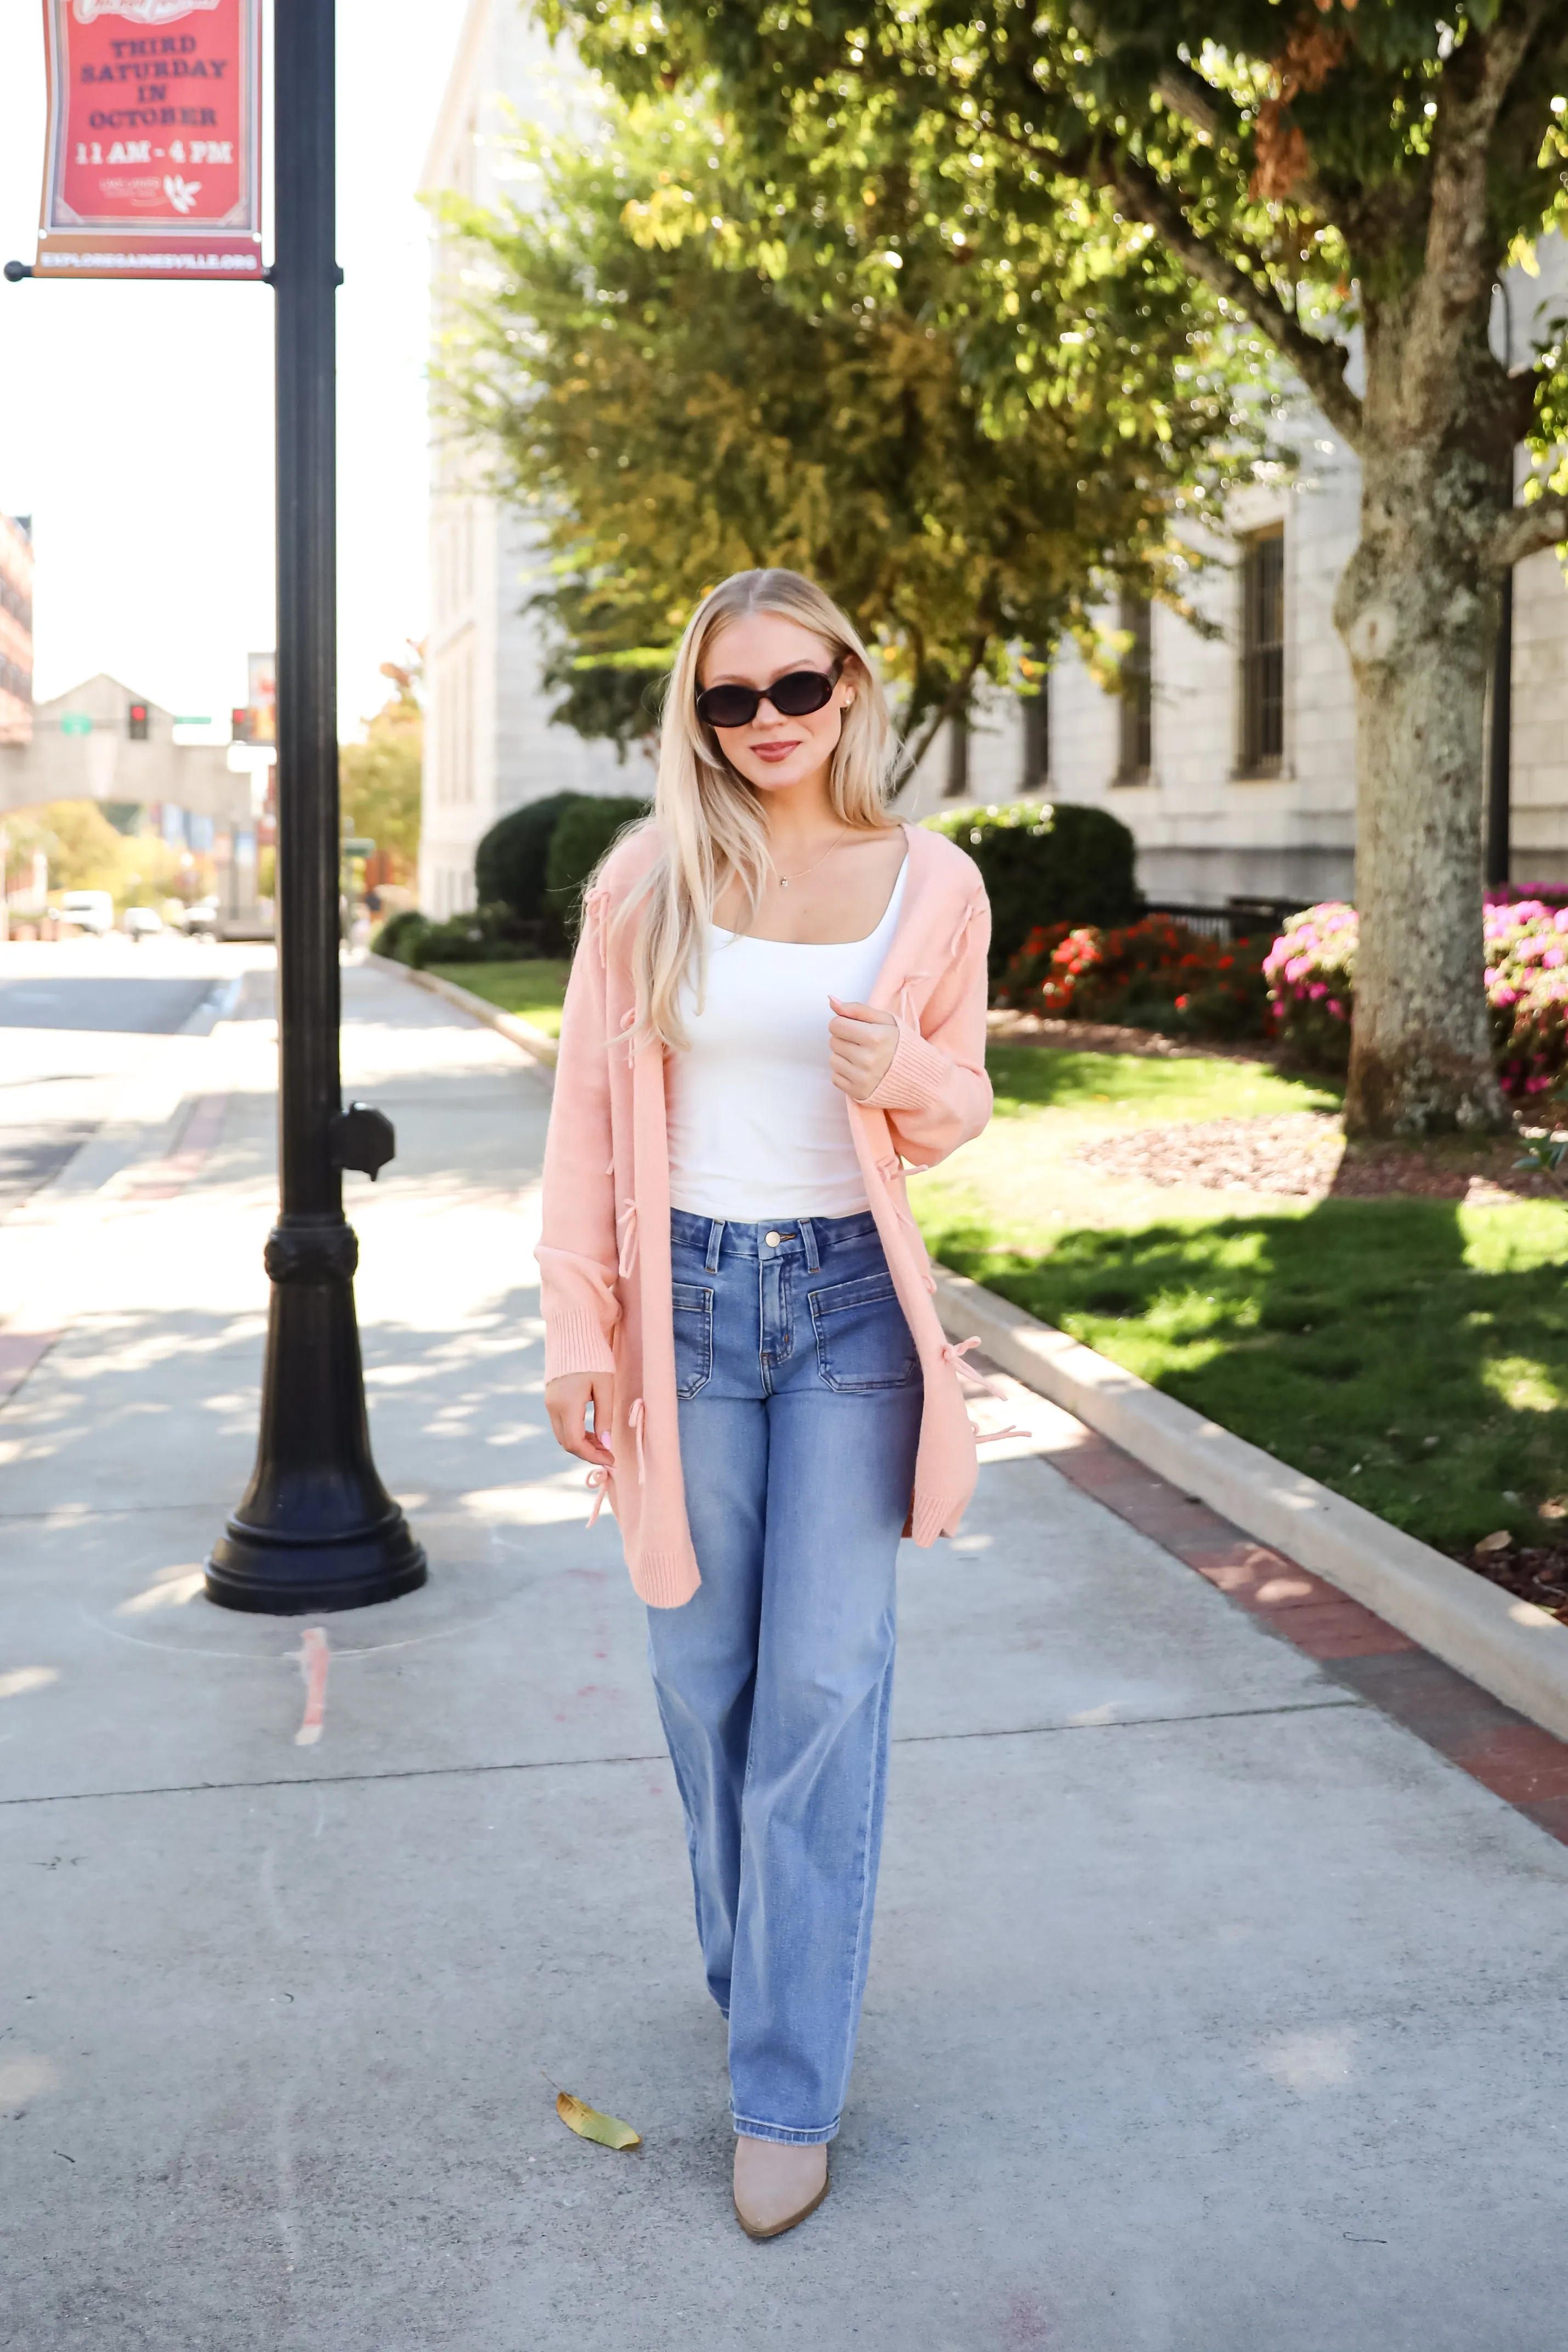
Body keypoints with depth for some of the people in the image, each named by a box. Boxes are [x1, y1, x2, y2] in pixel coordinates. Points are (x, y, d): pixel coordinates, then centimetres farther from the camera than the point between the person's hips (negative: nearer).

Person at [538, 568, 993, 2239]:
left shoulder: (933, 885, 0)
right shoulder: (648, 880, -2)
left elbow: (957, 1110, 10)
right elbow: (589, 1113, 1)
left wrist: (908, 1077, -13)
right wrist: (578, 1326, -3)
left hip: (850, 1300, 0)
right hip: (688, 1298, 1)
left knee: (822, 1684, 0)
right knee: (701, 1672, 10)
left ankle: (788, 2088, 10)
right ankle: (754, 1972, 34)